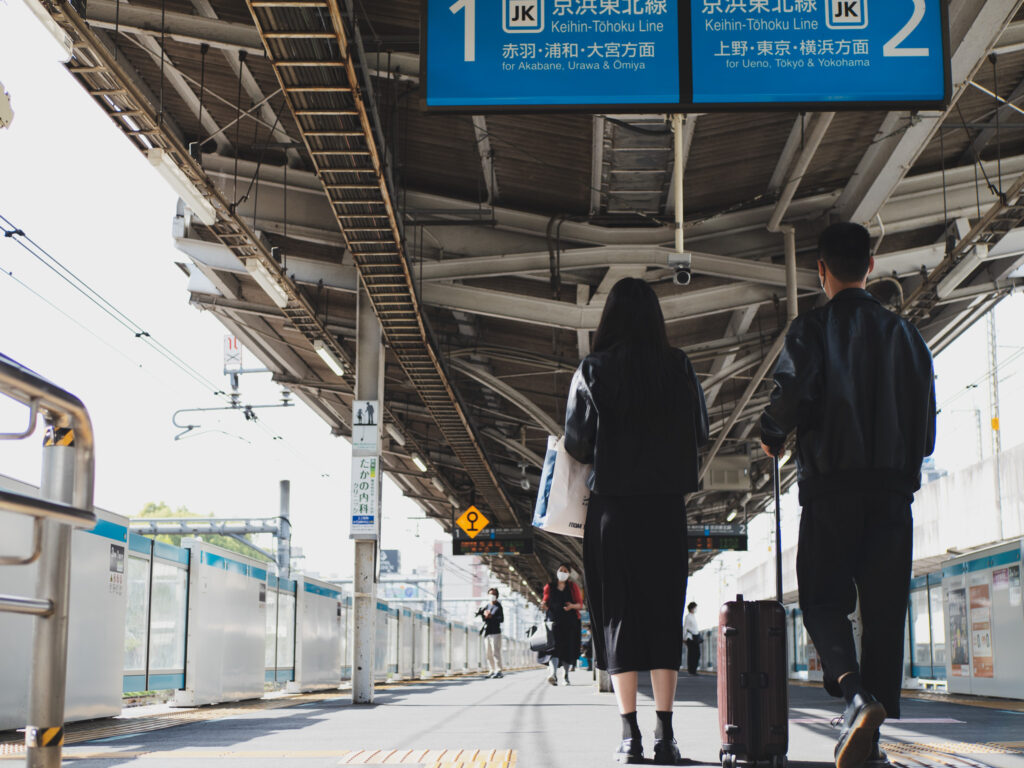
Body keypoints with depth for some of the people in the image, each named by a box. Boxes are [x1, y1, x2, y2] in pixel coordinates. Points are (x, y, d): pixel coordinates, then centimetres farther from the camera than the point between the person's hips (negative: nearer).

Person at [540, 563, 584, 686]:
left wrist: (572, 606, -14)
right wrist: (544, 605, -12)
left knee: (568, 647, -1)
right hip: (554, 620, -1)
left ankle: (565, 676, 12)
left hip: (570, 622, 1)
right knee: (553, 645, -18)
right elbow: (546, 602, 12)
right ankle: (553, 674, -32)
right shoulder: (549, 586, 12)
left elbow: (580, 604, 8)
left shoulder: (573, 587, 11)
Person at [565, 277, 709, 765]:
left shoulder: (593, 370, -3)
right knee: (663, 615, 6)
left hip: (612, 509, -1)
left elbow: (576, 443, -5)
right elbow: (700, 433, 5)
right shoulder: (678, 367, 1)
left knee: (617, 615, 4)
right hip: (666, 506, 1)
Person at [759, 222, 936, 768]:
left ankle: (855, 691, -23)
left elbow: (792, 397, -14)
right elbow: (927, 420, 9)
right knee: (884, 609, 6)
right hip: (894, 487, 3)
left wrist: (771, 437, 6)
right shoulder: (906, 334, 11)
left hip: (831, 484, -3)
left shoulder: (811, 329, -1)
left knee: (824, 600, 4)